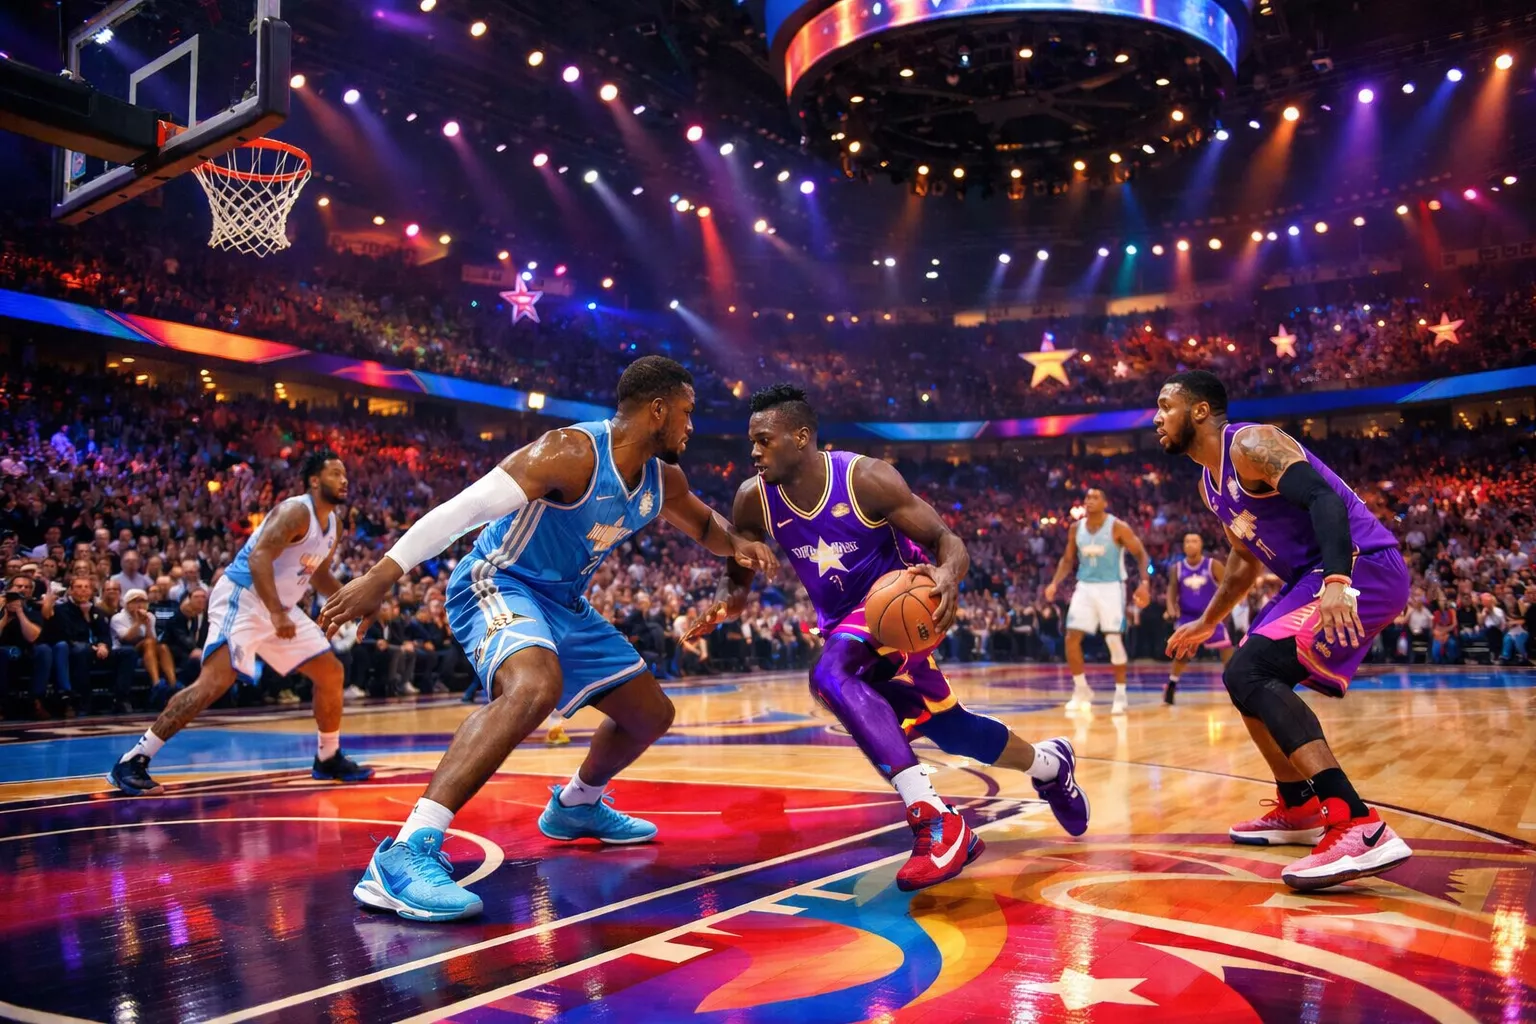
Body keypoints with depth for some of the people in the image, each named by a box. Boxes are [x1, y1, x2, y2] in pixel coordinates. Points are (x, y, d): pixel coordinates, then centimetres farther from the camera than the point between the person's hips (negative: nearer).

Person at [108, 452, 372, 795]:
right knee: (216, 681, -22)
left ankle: (329, 758, 22)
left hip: (281, 608, 9)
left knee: (331, 673, 8)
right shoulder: (296, 511, -17)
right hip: (242, 597, -9)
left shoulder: (331, 523, 10)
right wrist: (276, 613, -35)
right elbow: (258, 557, -29)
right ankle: (132, 761, -16)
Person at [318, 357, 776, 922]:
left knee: (652, 714, 16)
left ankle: (576, 804, 44)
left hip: (565, 603, 9)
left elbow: (704, 523, 23)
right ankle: (404, 856, -42)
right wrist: (381, 576, -34)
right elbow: (464, 507, -29)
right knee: (535, 686, -41)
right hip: (497, 585, -9)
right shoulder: (573, 452, -24)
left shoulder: (663, 480, 2)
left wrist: (738, 543, -1)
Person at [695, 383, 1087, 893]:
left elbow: (946, 538, -21)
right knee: (944, 726, 15)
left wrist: (949, 574, -44)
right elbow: (740, 572, 4)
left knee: (830, 677, -34)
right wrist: (729, 603, -20)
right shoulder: (754, 499, -11)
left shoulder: (865, 478, -23)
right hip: (844, 624, 6)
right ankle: (1049, 763, 43)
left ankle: (936, 819, -35)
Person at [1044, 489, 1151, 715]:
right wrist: (1055, 582, -1)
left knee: (1114, 640, -8)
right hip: (1085, 587, 4)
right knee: (1072, 637, -3)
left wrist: (1144, 583, -20)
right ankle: (1082, 690, 11)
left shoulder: (1118, 527, -11)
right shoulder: (1076, 528, 2)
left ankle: (1120, 694, 5)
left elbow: (1141, 554, -7)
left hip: (1111, 587, -4)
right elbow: (1068, 559, 13)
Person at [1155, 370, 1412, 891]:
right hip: (1315, 577, 11)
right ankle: (1300, 809, 33)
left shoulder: (1251, 443, -13)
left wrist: (1337, 581, -42)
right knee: (1248, 678, 19)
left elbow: (1324, 498, -28)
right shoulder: (1211, 483, 17)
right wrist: (1206, 623, 36)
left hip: (1363, 567, -11)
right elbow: (1245, 558, 30)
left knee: (1248, 673, -25)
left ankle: (1360, 827, -34)